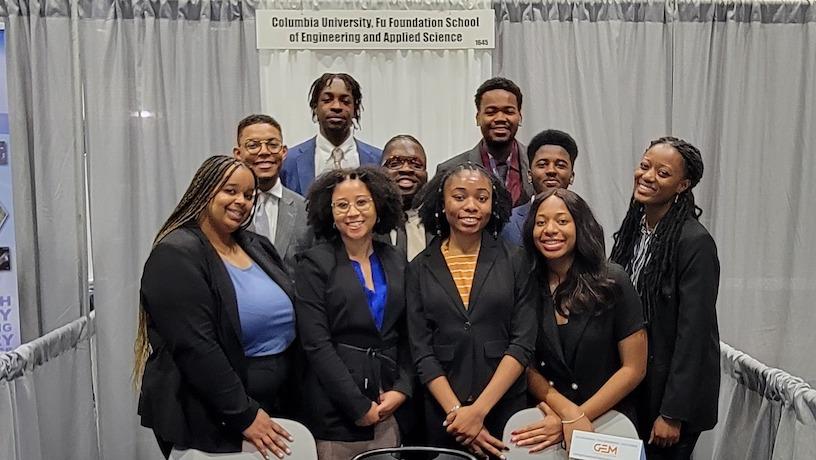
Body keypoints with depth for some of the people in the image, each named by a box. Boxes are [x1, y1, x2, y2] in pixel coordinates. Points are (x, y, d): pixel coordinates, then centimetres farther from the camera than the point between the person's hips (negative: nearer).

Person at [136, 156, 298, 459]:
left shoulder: (258, 247, 8)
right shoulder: (176, 255, -15)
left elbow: (285, 323, 12)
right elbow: (195, 348, -22)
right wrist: (244, 414, -20)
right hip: (206, 424, -7)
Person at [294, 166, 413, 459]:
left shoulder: (396, 262, 8)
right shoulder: (314, 264, -5)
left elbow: (408, 336, 9)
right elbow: (316, 344, -11)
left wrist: (402, 389, -4)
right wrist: (360, 407, -13)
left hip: (390, 409, 4)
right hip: (335, 412, -4)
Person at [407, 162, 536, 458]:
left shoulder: (514, 261, -2)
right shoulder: (419, 268, 0)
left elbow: (523, 342, -7)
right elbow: (422, 351, -3)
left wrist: (479, 410, -14)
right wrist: (457, 410, -13)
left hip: (506, 406, 0)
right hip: (443, 411, 1)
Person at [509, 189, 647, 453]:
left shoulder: (613, 282, -12)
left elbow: (634, 368, -10)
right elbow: (526, 365, -1)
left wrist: (574, 420, -14)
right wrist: (569, 412, -16)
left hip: (608, 420, -2)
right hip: (545, 419, 2)